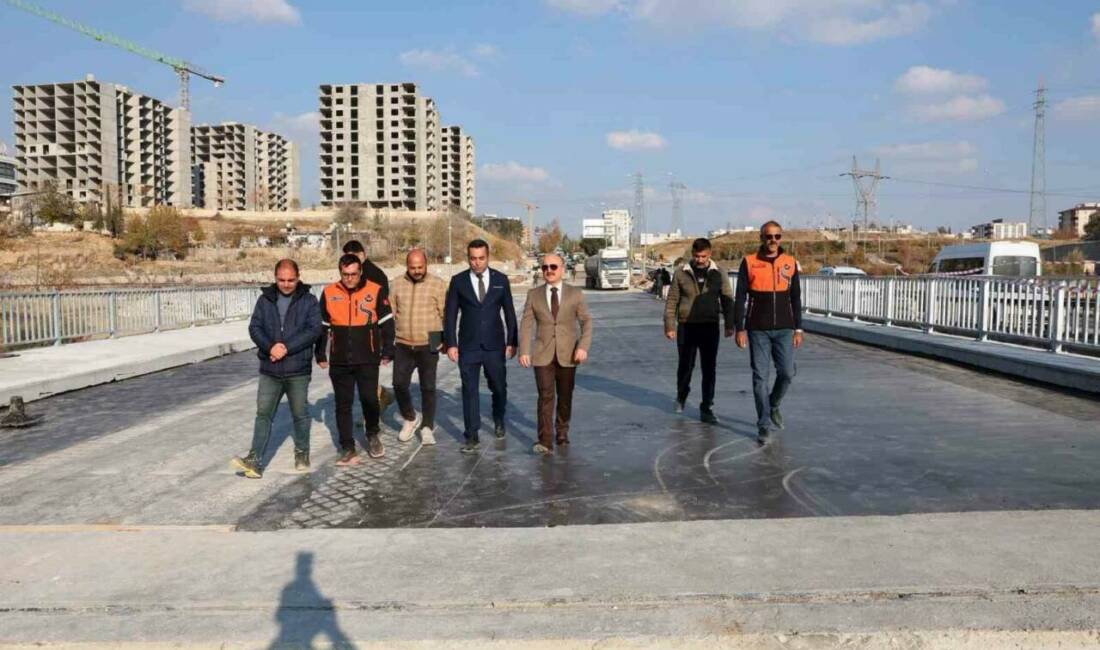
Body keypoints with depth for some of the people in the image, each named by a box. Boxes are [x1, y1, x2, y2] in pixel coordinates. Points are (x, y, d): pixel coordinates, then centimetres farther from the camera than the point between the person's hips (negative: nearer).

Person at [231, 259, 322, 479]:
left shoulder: (308, 301, -2)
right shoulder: (265, 299, 6)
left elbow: (314, 329, -11)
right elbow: (255, 327, 1)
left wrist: (287, 348, -18)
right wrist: (270, 347, -17)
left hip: (298, 370, -2)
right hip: (270, 370, 2)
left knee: (300, 414, 10)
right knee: (263, 413, 1)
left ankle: (302, 453, 28)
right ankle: (255, 460, 1)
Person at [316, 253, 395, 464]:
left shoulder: (376, 291, -4)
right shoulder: (329, 293, 3)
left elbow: (387, 324, 2)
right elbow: (322, 326, 12)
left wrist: (387, 352, 0)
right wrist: (321, 355, 11)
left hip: (368, 360, -2)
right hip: (339, 362, 2)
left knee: (369, 399, -2)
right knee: (343, 405, 5)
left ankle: (373, 436, 25)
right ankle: (348, 449, 13)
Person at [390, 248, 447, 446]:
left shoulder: (438, 285, -3)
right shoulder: (397, 284, 5)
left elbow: (445, 314, 1)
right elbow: (390, 313, 9)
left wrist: (446, 340, 0)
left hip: (428, 346, -2)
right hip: (403, 346, 2)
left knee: (428, 388, 4)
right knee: (399, 384, -1)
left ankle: (427, 427, 17)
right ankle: (410, 419, 24)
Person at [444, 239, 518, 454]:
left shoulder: (501, 280, 2)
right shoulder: (458, 281, 0)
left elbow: (509, 313, 6)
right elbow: (450, 315, 2)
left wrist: (511, 342, 3)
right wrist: (451, 344, -5)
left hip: (494, 345, 1)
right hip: (468, 347, -1)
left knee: (499, 387, 11)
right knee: (469, 391, -1)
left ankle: (499, 420, 39)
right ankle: (471, 436, 7)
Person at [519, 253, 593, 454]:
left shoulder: (576, 294, 3)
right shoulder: (533, 294, 5)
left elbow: (586, 322, -1)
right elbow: (526, 324, 1)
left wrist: (583, 347, -15)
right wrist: (524, 351, -9)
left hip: (567, 354, 1)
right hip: (543, 354, 0)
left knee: (565, 397, 10)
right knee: (545, 396, -8)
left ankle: (562, 432, 29)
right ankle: (545, 440, -8)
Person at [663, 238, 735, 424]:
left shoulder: (718, 273, 0)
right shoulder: (681, 273, -2)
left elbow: (727, 299, 3)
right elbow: (672, 301, 0)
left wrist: (729, 324, -3)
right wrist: (669, 326, -4)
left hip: (710, 327, 1)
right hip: (686, 327, 0)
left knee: (709, 369, 0)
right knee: (686, 365, 10)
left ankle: (706, 409, 7)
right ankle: (681, 397, 37)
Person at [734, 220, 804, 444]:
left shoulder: (790, 263, 5)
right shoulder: (749, 263, -3)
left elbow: (796, 298, 10)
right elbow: (740, 298, -2)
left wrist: (798, 329, 7)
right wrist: (740, 329, -7)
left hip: (784, 329, 2)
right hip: (758, 330, -2)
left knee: (787, 372, 0)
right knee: (760, 377, 0)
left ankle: (773, 405, 30)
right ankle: (764, 425, 10)